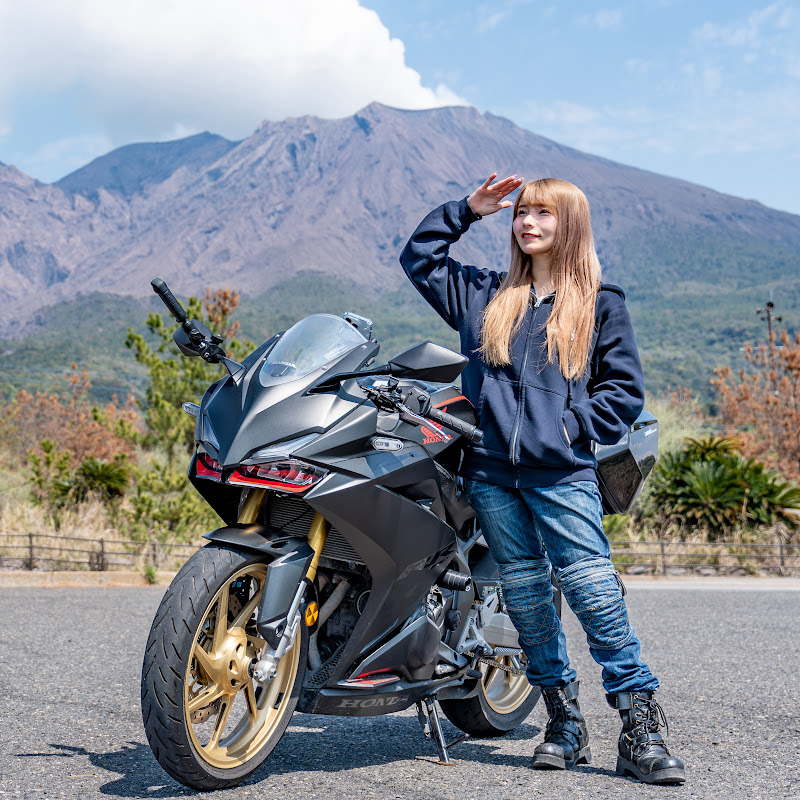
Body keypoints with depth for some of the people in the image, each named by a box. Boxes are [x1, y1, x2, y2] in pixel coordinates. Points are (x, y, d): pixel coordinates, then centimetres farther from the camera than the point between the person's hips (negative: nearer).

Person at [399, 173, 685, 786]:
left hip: (561, 473, -4)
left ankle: (642, 731, -6)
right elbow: (418, 258, 24)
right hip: (492, 472, 4)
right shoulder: (486, 296, 17)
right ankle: (565, 724, 18)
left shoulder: (600, 303, 7)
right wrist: (468, 209, 17)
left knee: (595, 591, -12)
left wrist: (574, 425, -7)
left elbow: (626, 387, 6)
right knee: (525, 596, 6)